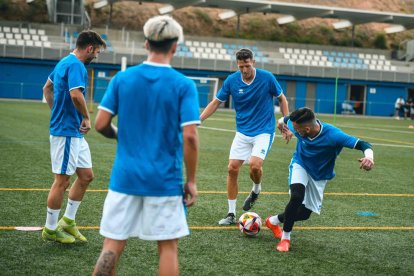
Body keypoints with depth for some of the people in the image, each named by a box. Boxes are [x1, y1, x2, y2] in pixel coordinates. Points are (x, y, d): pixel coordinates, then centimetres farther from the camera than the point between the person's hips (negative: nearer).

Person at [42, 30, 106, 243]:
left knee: (86, 175, 14)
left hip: (74, 132, 10)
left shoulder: (64, 62, 14)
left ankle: (68, 221, 22)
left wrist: (56, 112, 22)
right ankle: (50, 229, 11)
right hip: (67, 131, -10)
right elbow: (76, 94, -32)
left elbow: (47, 88, 26)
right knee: (62, 180, -1)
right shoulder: (75, 66, -17)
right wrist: (86, 117, -17)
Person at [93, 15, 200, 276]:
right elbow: (189, 136, -12)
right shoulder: (184, 85, -7)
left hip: (125, 176, 2)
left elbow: (101, 124, -1)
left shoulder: (122, 78, 1)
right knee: (168, 247, 9)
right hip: (165, 181, -2)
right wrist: (191, 181, -4)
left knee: (112, 246, 8)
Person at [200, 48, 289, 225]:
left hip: (264, 131, -3)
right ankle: (231, 214, 8)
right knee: (232, 168, -4)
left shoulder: (267, 78, -10)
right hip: (242, 132, 3)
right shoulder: (231, 81, -5)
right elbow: (216, 103, 4)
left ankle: (256, 189, 13)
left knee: (255, 165, -23)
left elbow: (282, 99, 3)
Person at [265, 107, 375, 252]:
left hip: (319, 176, 0)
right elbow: (283, 120, 2)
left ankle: (274, 221, 34)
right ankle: (285, 237, -11)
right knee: (297, 197, -29)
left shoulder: (333, 135, -36)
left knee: (304, 214, 5)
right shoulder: (294, 124, -24)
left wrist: (369, 157, -58)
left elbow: (363, 145, -42)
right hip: (300, 165, 0)